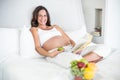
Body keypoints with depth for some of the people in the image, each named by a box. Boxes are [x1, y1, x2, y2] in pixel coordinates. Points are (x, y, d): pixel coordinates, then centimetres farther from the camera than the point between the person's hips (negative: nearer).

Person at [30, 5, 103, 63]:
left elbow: (69, 39, 23)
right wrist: (49, 54, -20)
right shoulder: (34, 29, 17)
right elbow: (37, 47, 2)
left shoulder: (55, 27, 31)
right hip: (56, 53, -5)